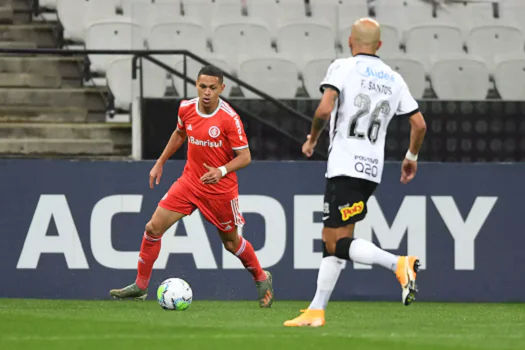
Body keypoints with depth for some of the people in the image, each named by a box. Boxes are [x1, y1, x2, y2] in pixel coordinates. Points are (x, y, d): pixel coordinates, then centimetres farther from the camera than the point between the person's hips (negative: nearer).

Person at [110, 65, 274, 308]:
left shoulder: (229, 119, -21)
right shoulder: (186, 109, -5)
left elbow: (245, 156, -16)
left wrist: (222, 170, -33)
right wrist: (160, 163, 18)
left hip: (220, 188, -4)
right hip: (190, 181, 4)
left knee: (231, 242, 9)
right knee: (153, 227, -5)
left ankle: (262, 279, 37)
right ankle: (140, 286, 7)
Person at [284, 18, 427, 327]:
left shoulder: (343, 67, -3)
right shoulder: (394, 79, 12)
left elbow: (325, 109, -17)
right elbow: (419, 124, 10)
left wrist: (312, 139, 1)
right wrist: (412, 157, 27)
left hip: (345, 167, -7)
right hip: (373, 169, 7)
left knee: (338, 244, -8)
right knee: (331, 240, 13)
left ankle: (400, 264, -27)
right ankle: (316, 311, 12)